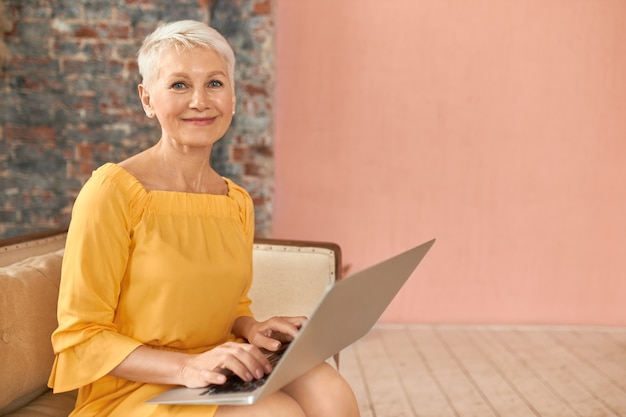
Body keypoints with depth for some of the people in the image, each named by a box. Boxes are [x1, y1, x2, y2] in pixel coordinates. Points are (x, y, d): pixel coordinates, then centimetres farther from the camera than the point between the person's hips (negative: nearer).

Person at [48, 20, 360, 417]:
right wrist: (186, 367, -25)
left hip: (220, 372, 6)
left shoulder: (239, 202, 6)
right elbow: (81, 336, -12)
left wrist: (252, 329, -4)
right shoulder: (113, 190, -13)